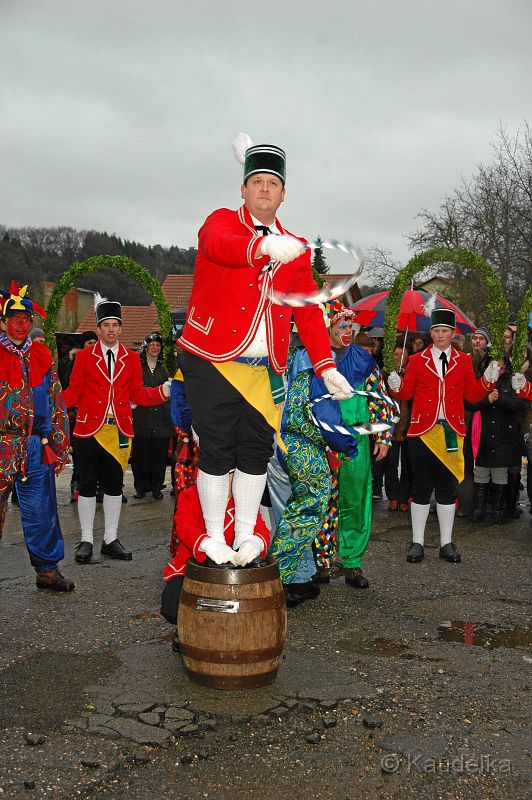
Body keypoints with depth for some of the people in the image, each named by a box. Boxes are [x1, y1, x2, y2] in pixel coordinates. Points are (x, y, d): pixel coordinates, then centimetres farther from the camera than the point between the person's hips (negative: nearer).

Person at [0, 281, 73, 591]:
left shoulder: (43, 355, 11)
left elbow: (56, 402, 14)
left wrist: (59, 443, 11)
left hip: (37, 446, 3)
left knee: (42, 510, 8)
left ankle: (48, 568, 21)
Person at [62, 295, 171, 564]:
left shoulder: (131, 358, 8)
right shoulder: (84, 356, 2)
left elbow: (138, 394, 8)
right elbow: (73, 393, 2)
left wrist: (163, 391, -6)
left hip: (119, 431, 2)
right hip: (89, 429, -2)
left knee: (114, 485, 8)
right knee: (87, 485, 3)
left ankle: (110, 539, 19)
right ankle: (86, 540, 13)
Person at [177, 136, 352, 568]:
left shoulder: (296, 250, 13)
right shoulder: (222, 220, 2)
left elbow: (309, 312, 10)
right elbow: (217, 245, -23)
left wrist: (326, 367, -1)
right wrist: (265, 246, -43)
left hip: (264, 371, 4)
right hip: (212, 363, -4)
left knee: (256, 454, 6)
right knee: (217, 453, 1)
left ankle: (245, 538, 18)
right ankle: (215, 540, 14)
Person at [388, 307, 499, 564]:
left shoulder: (463, 361, 9)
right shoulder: (417, 360, 5)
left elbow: (473, 395, 10)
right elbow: (407, 393, 4)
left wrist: (488, 379, -5)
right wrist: (397, 386, -16)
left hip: (451, 432, 1)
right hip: (422, 431, -1)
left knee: (447, 487, 7)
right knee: (421, 487, 3)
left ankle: (446, 543, 17)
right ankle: (417, 542, 13)